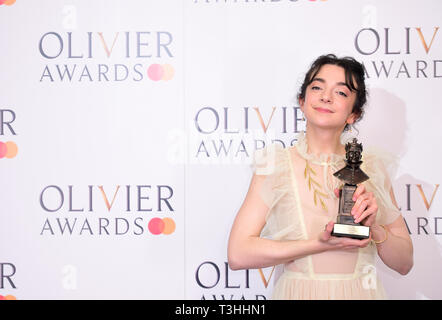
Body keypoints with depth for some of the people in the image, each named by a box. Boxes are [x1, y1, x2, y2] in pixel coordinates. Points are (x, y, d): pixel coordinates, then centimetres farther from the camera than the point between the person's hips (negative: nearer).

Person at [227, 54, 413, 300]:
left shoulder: (372, 168, 0)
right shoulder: (276, 164, -7)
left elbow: (404, 263, 3)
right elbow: (238, 254, -15)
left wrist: (372, 226, -15)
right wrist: (319, 244, -20)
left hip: (362, 292, 2)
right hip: (298, 292, -2)